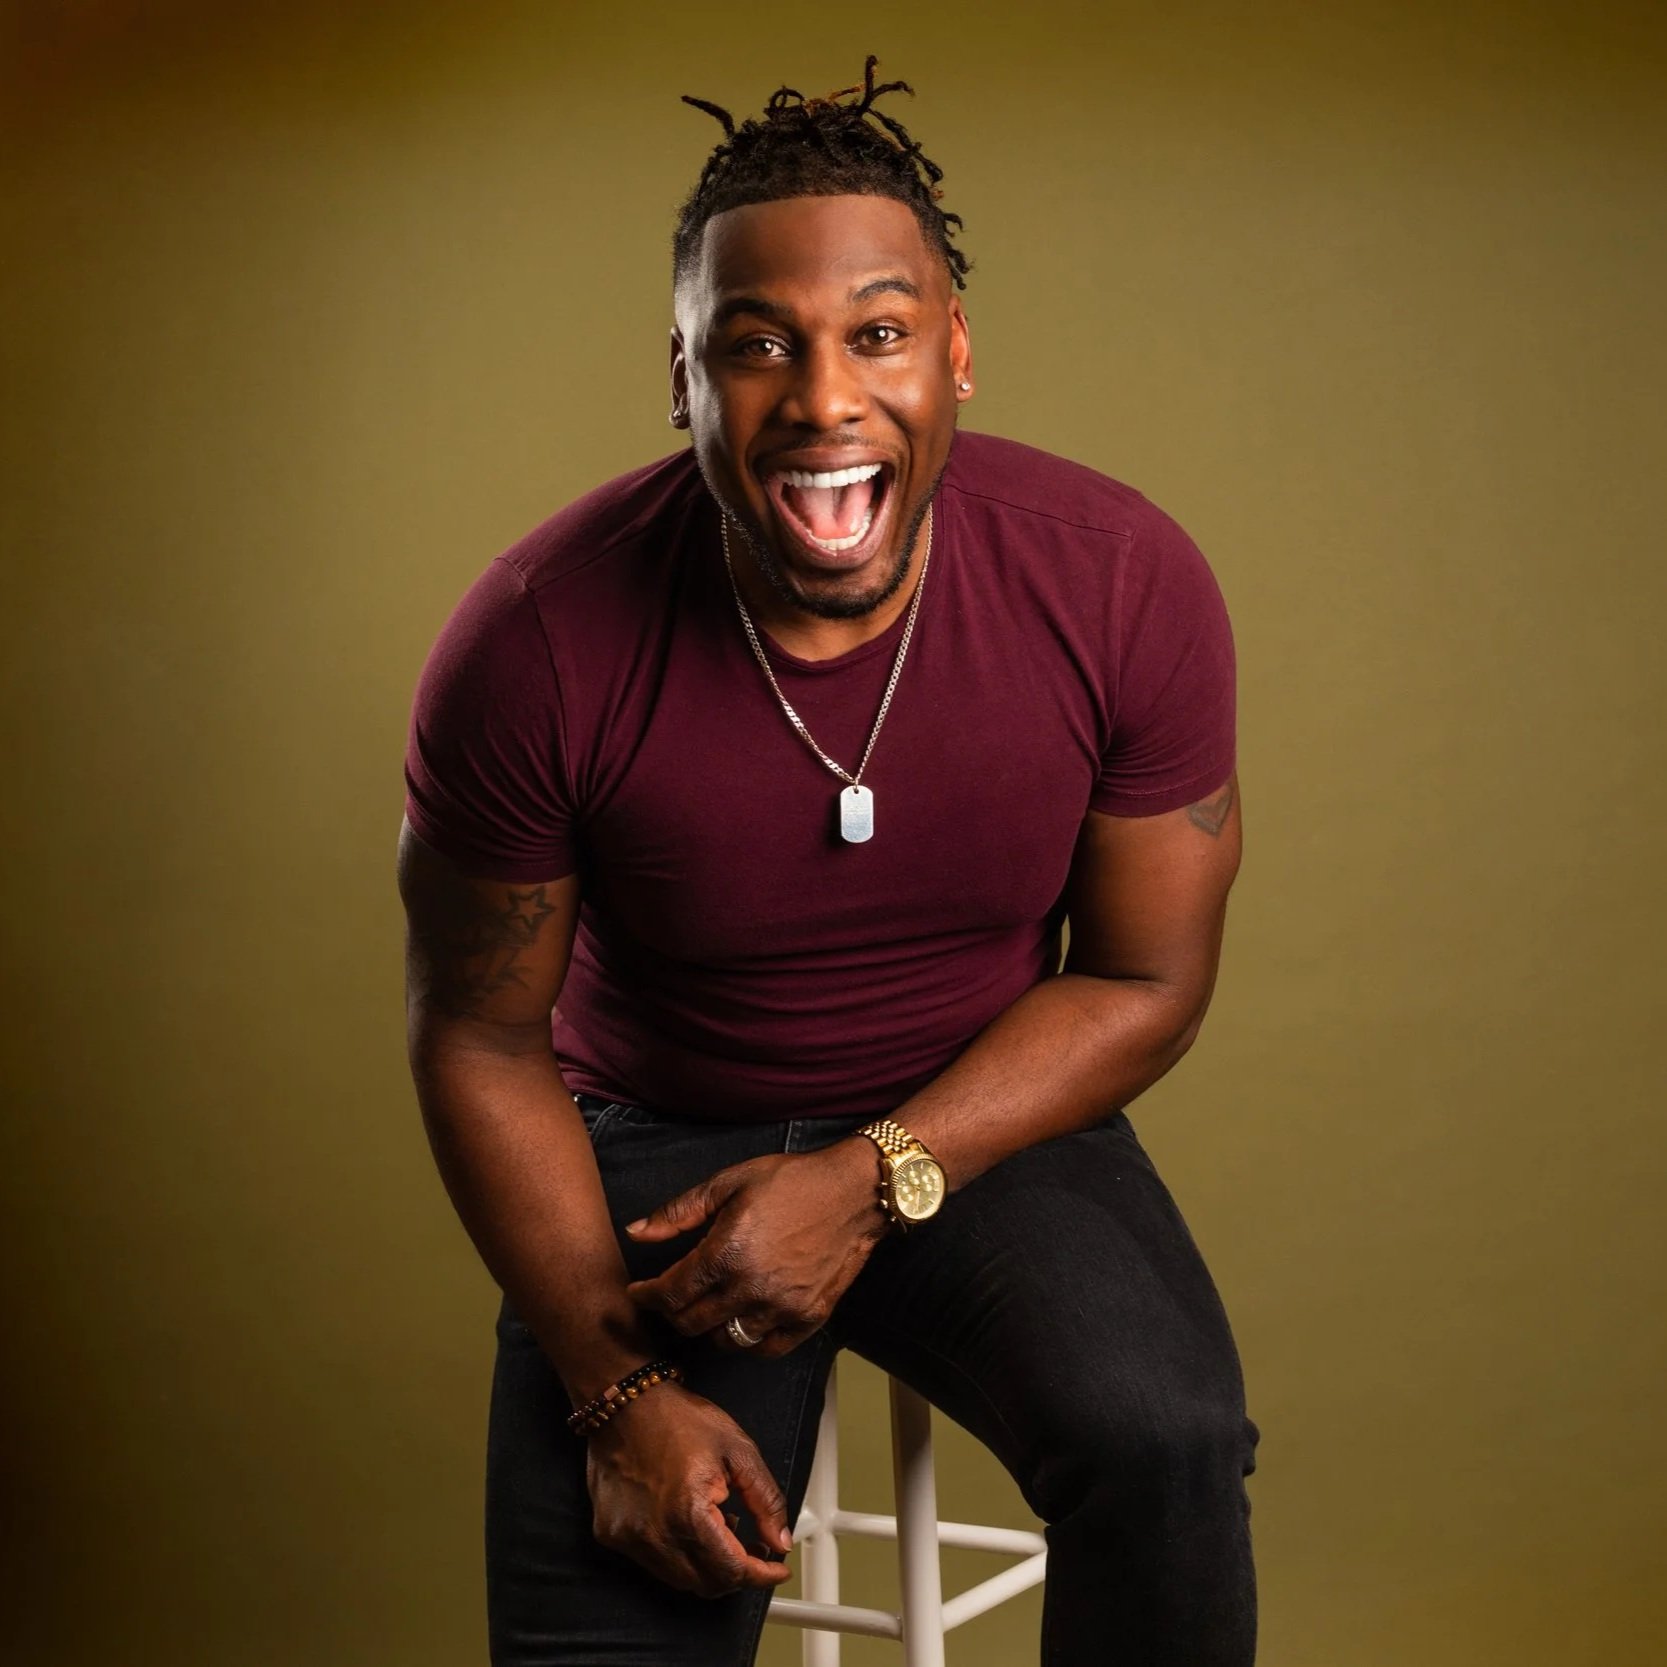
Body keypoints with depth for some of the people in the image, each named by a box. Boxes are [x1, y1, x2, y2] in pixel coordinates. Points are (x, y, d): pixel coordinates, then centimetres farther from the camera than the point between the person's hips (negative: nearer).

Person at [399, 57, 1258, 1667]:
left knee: (1162, 1445, -27)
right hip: (654, 1140, 0)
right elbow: (479, 1041, -7)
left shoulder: (1123, 585, -17)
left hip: (981, 1117, 1)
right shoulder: (535, 647, -20)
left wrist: (876, 1177, -18)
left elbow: (1144, 979, -6)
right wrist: (618, 1387, -13)